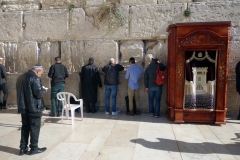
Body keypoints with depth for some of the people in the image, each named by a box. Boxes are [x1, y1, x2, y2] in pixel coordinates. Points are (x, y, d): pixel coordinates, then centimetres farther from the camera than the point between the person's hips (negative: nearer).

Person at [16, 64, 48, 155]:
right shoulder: (35, 78, -16)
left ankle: (23, 148, 21)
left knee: (25, 127, 15)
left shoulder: (21, 77, 12)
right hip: (34, 107, -8)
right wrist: (44, 90, -2)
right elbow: (38, 93, -23)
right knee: (35, 127, 4)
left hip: (23, 107, 8)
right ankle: (34, 148, 13)